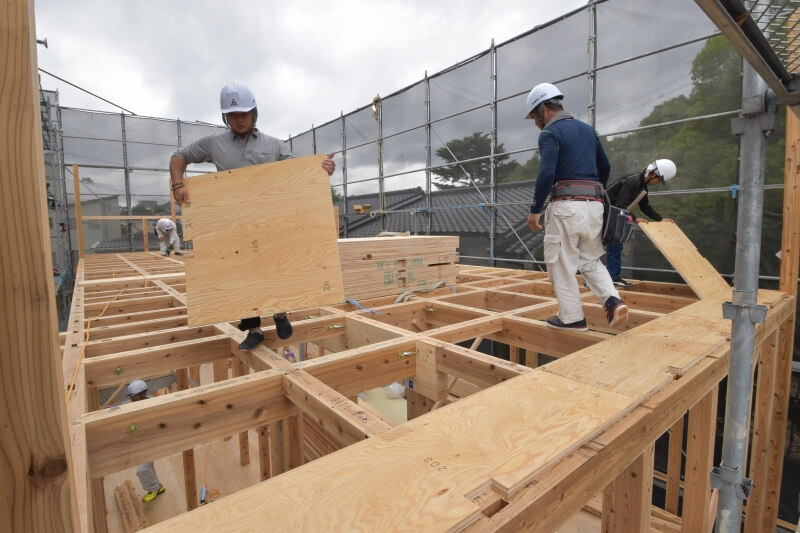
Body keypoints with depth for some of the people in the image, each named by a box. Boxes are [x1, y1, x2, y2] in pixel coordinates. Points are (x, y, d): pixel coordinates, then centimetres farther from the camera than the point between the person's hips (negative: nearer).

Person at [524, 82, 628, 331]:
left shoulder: (550, 133, -5)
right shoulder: (587, 129, 19)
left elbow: (547, 174, -18)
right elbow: (605, 167, 23)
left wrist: (535, 209, -13)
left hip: (566, 205, -8)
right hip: (594, 204, 8)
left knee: (561, 263, 3)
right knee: (591, 260, 19)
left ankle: (572, 317, 9)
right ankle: (613, 301, 1)